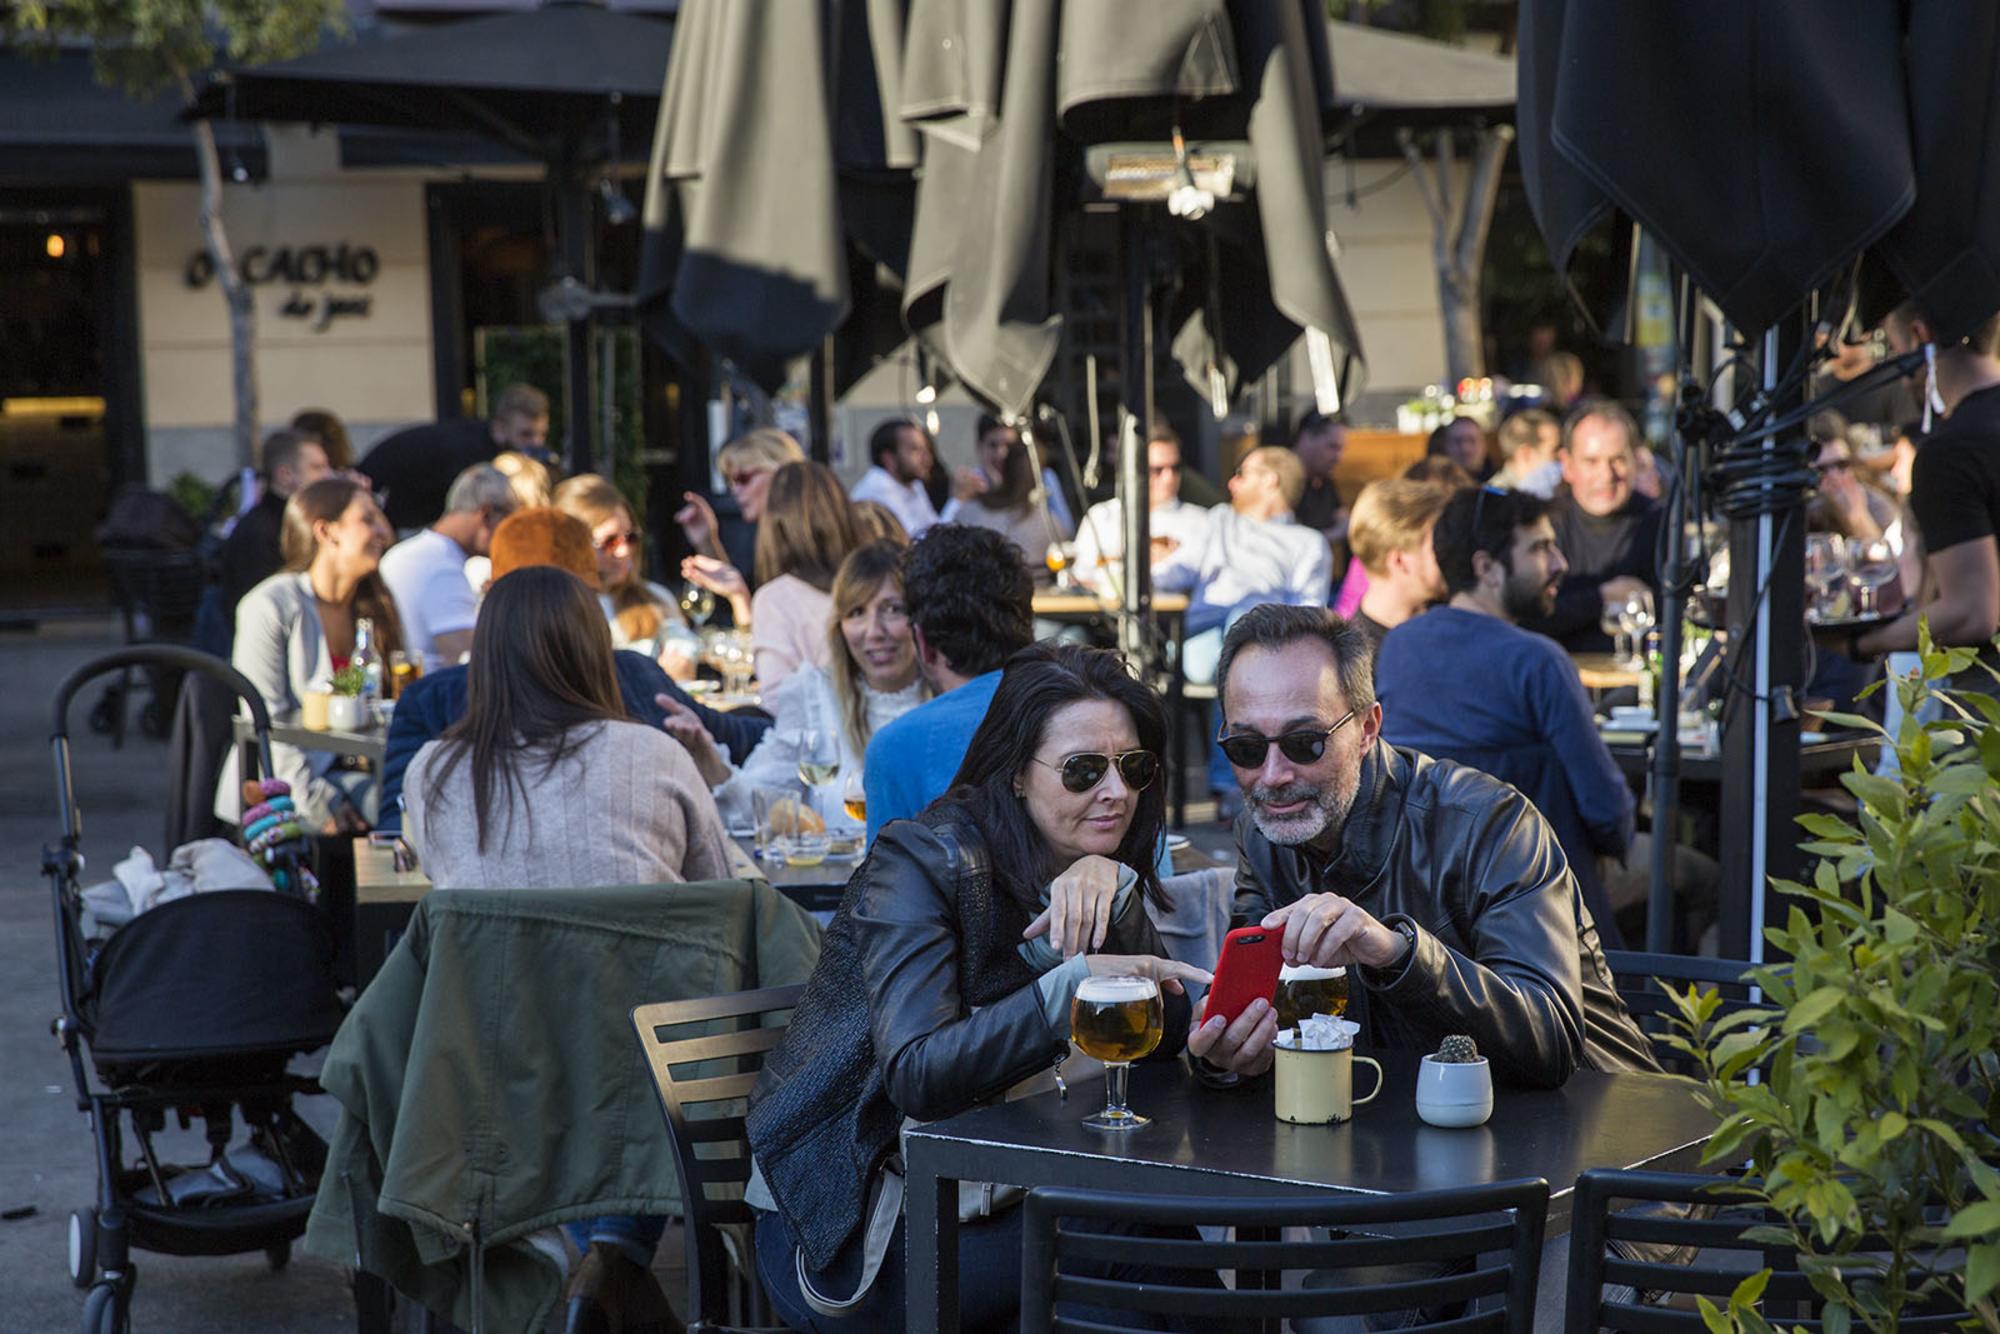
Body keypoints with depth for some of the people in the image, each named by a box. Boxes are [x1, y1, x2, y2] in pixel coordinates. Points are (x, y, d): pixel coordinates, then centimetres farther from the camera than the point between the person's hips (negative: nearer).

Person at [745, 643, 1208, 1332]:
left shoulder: (1104, 869, 5)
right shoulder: (922, 863, -16)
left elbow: (1165, 1037, -6)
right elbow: (917, 1074, -28)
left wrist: (1113, 887, -21)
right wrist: (1076, 981, -39)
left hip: (987, 1192, 6)